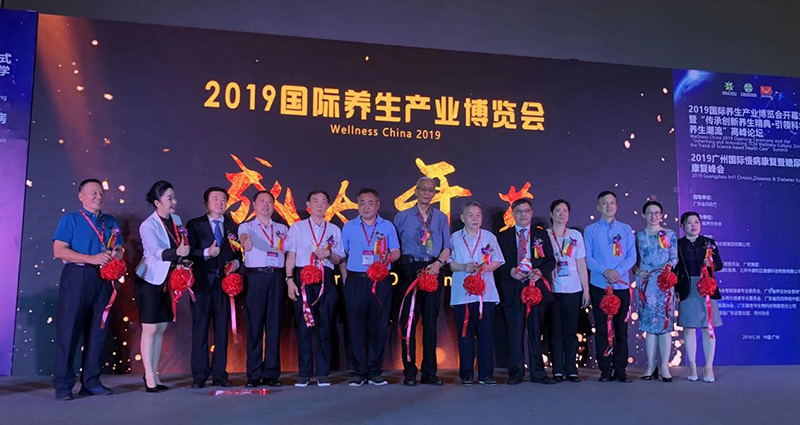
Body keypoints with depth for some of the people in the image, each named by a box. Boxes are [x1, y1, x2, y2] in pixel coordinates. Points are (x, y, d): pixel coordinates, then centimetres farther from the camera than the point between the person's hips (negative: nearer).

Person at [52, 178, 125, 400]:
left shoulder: (110, 222, 18)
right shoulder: (70, 219, 5)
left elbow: (120, 250, 18)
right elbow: (59, 250, -6)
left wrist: (115, 255, -7)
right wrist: (91, 259, -16)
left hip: (103, 279, 5)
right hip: (77, 276, -4)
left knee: (98, 330, 5)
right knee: (69, 329, -4)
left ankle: (91, 382, 13)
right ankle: (63, 384, 2)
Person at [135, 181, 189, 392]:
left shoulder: (176, 220, 4)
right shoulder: (148, 226, -16)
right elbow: (157, 251, -31)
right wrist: (177, 252, -47)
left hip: (168, 280, 7)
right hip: (150, 280, -6)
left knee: (161, 328, 9)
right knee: (150, 328, -3)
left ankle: (154, 374, 18)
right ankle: (149, 377, 4)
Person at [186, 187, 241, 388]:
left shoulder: (233, 226, 14)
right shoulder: (194, 224, 7)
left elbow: (239, 253, 15)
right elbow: (188, 252, -2)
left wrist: (236, 263, -5)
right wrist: (206, 253, -18)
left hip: (225, 282, 2)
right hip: (202, 282, -2)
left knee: (222, 328, 4)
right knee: (200, 328, 0)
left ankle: (219, 374, 11)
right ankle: (199, 375, 7)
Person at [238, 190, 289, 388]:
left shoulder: (282, 229, 20)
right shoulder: (247, 226, 9)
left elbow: (288, 253, 18)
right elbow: (244, 236, -14)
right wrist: (246, 242, -37)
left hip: (277, 277, 3)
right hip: (255, 277, -2)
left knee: (274, 325, 2)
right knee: (254, 325, -2)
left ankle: (272, 374, 8)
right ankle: (254, 375, 4)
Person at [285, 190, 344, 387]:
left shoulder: (334, 230, 15)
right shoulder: (297, 228, 11)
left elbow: (338, 259, 14)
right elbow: (290, 256, 6)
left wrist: (328, 255, -7)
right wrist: (290, 280, -4)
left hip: (325, 278, 1)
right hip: (303, 277, -1)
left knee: (324, 326, 0)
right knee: (303, 326, -2)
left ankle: (323, 374, 7)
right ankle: (304, 374, 5)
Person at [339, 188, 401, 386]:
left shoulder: (387, 226, 10)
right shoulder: (348, 227, 10)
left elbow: (396, 252, 7)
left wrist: (388, 257, -15)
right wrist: (345, 278, 2)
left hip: (381, 281, 0)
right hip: (356, 281, 0)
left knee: (379, 327, 1)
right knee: (356, 327, 0)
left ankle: (374, 372, 10)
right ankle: (358, 372, 8)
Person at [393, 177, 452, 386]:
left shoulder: (441, 218, 15)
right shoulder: (402, 217, 10)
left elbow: (447, 246, 8)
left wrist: (438, 263, -9)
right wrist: (394, 263, -8)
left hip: (434, 270, 2)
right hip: (410, 270, -2)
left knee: (431, 321, 3)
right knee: (409, 320, -3)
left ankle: (429, 373, 9)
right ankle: (409, 373, 2)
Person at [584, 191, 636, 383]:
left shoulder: (626, 229, 10)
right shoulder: (590, 230, 5)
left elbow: (632, 256, 3)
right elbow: (587, 257, -1)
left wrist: (618, 271, -13)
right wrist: (604, 271, -16)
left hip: (622, 285, 1)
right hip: (599, 285, -1)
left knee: (621, 328, 3)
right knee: (602, 329, 1)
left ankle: (620, 369, 9)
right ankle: (605, 370, 8)